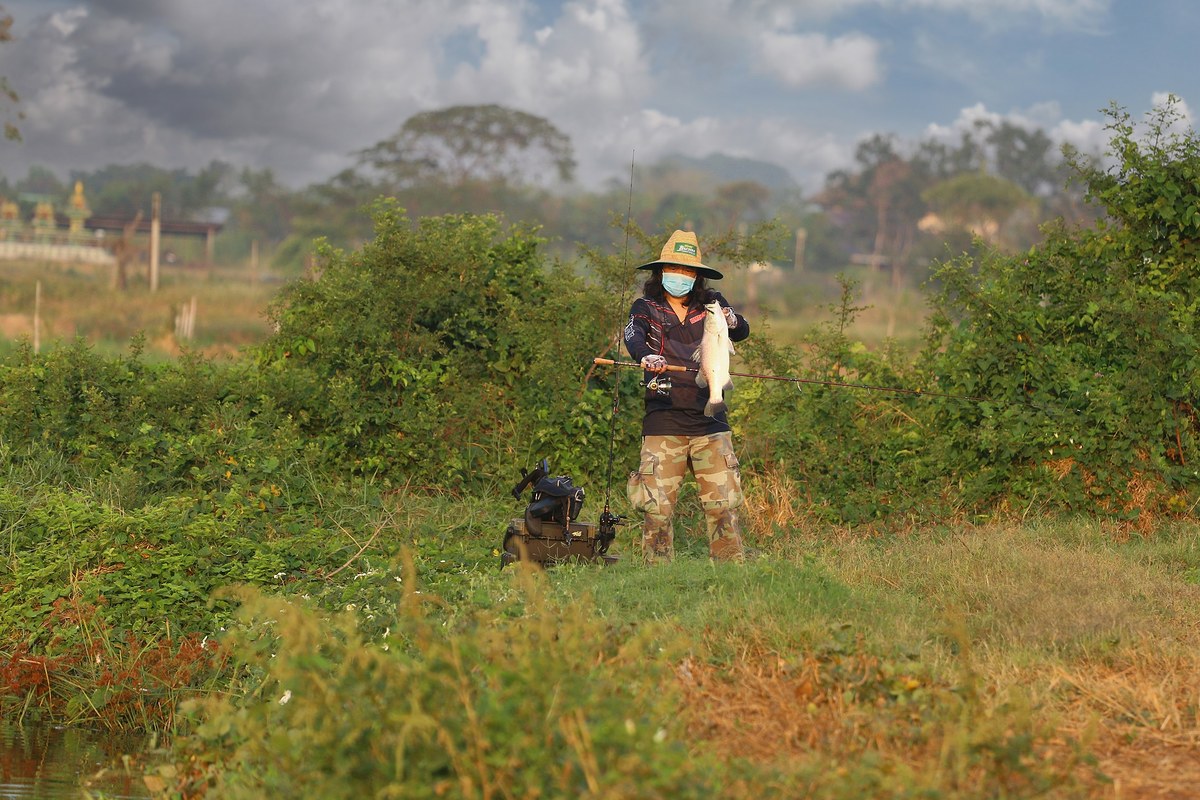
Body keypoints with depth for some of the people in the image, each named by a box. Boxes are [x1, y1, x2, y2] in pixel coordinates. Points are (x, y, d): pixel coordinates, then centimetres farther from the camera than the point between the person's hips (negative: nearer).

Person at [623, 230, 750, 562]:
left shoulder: (711, 304, 10)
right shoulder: (646, 307, 6)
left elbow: (741, 332, -5)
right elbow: (632, 337, -13)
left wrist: (733, 321, -29)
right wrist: (646, 356, -36)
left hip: (710, 422, 1)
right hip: (663, 425, -1)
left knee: (723, 505, -2)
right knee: (657, 508, -3)